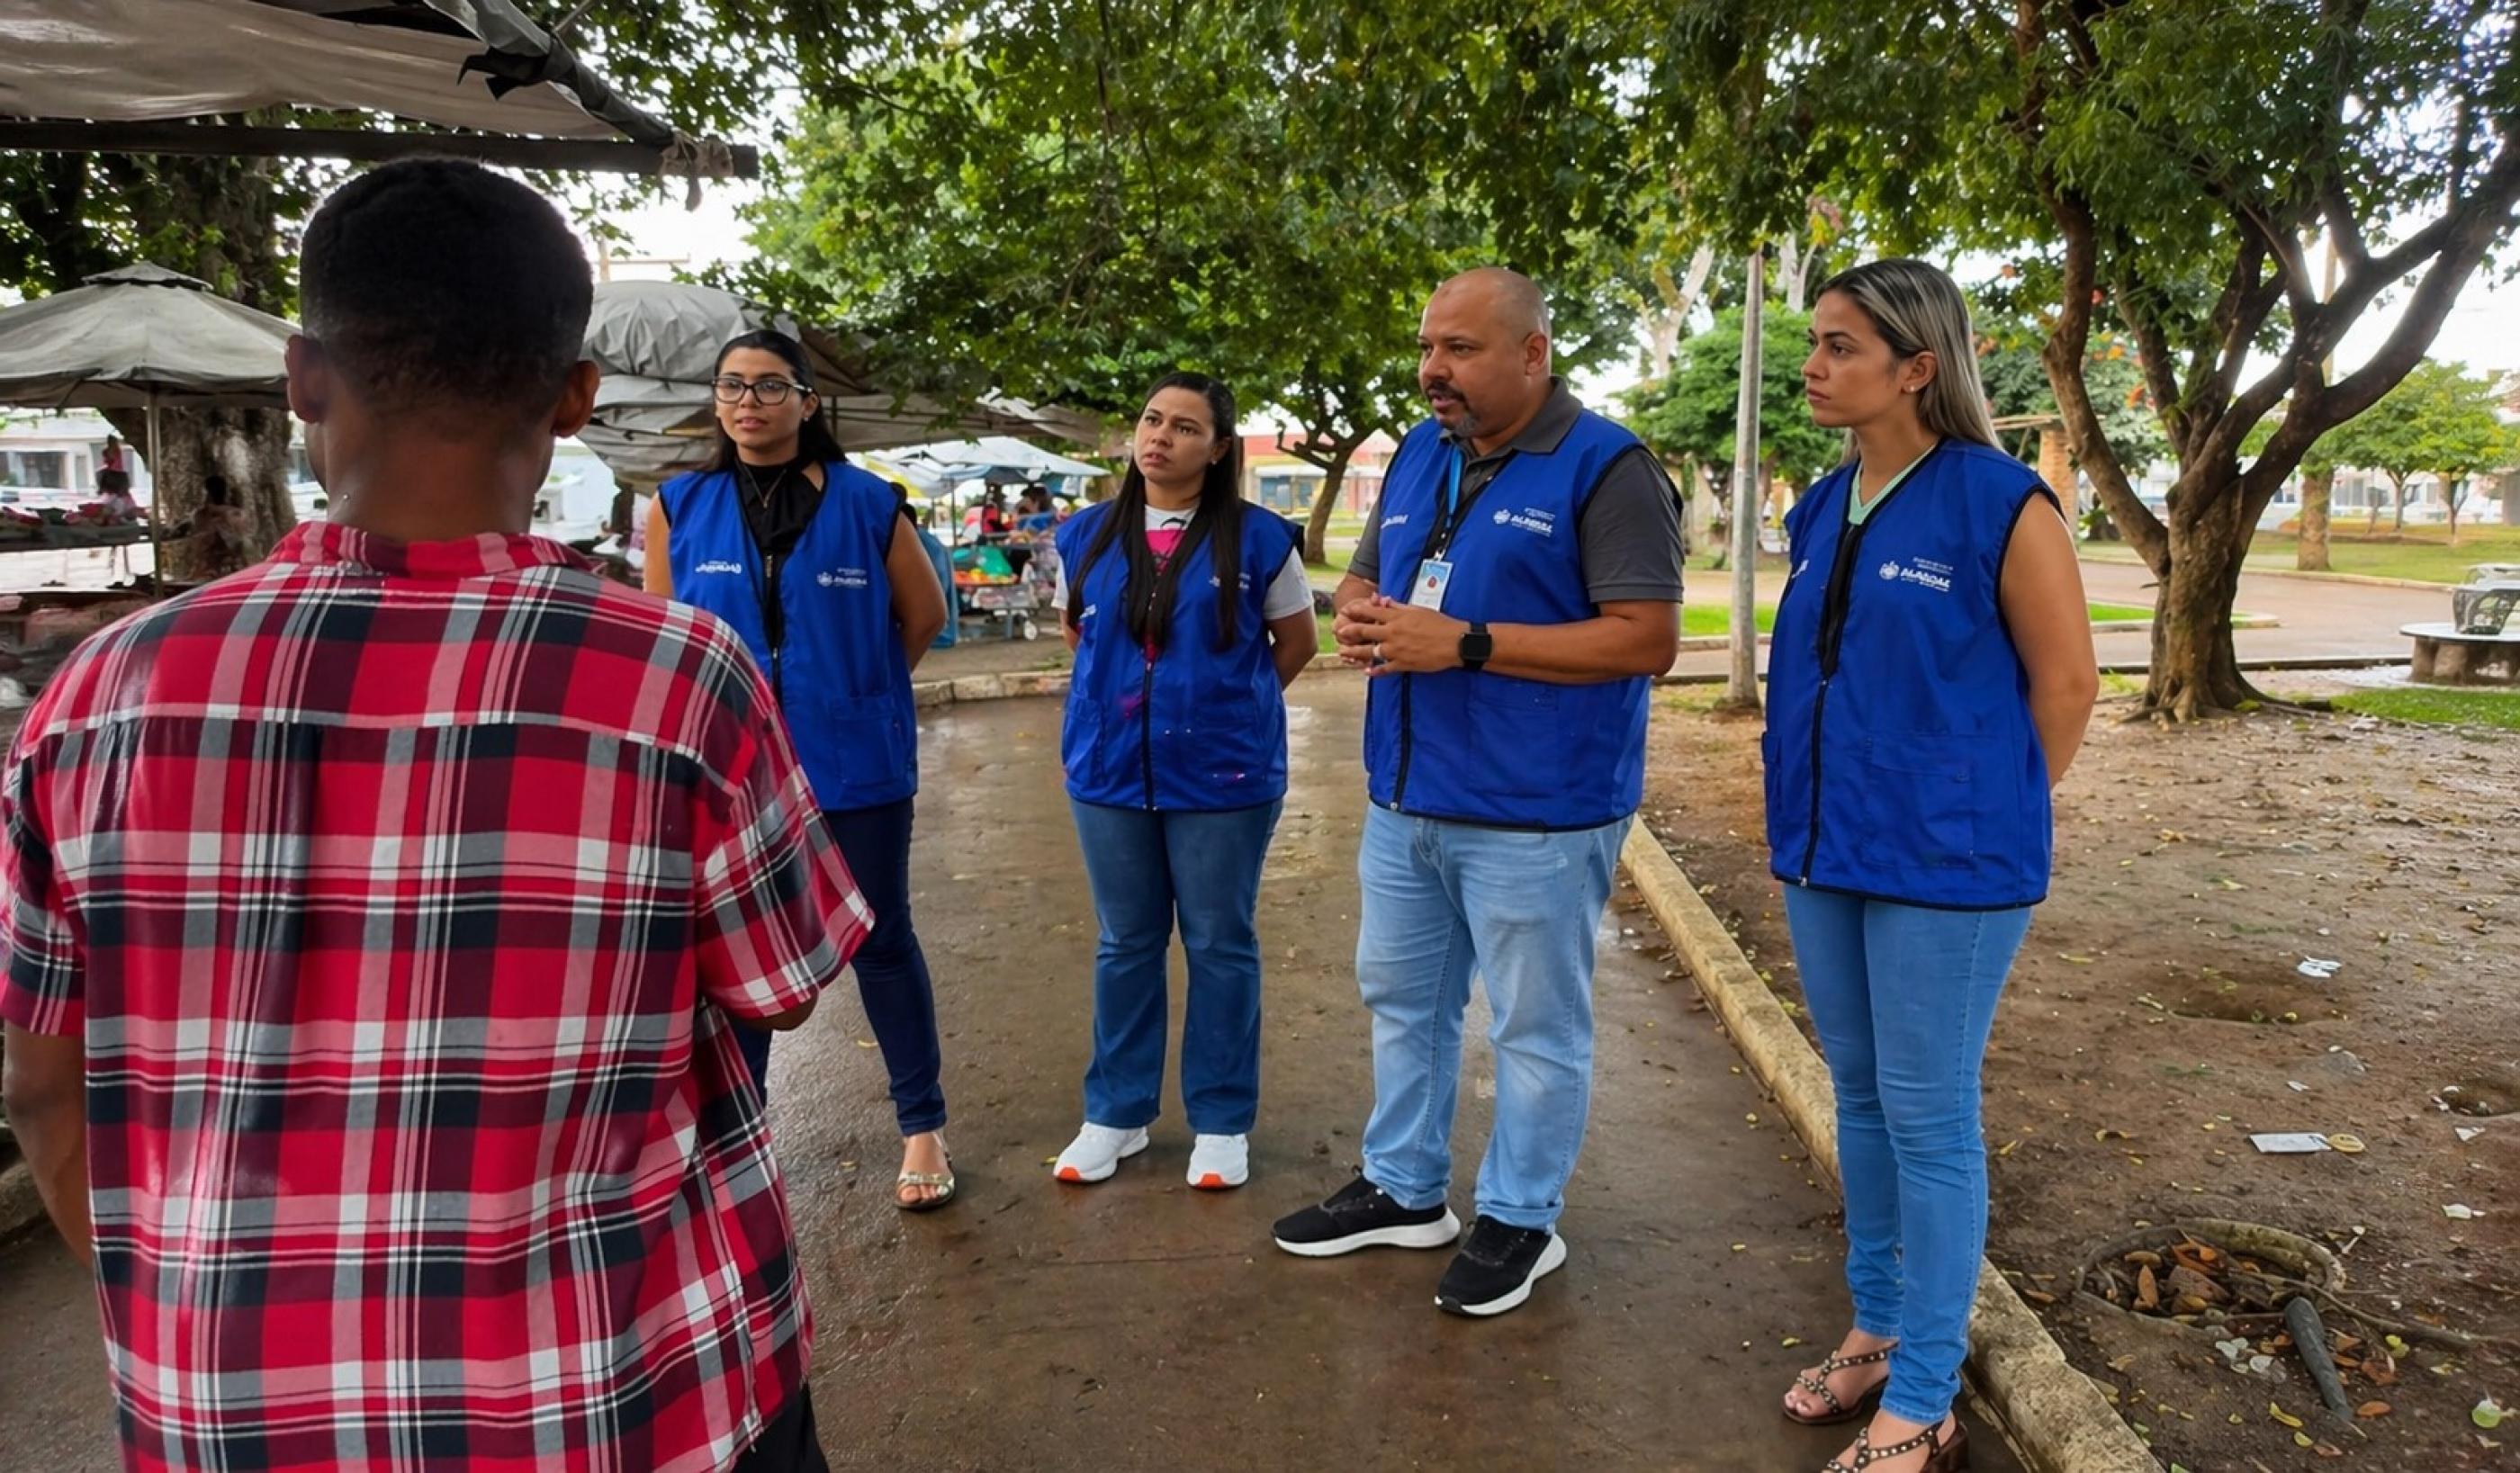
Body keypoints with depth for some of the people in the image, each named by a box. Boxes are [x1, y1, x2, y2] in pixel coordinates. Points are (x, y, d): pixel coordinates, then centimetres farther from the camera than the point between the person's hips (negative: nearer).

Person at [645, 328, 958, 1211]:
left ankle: (922, 1126, 21)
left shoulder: (868, 503, -4)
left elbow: (924, 612, 8)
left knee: (880, 941, 8)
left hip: (856, 765, -2)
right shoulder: (680, 507, 1)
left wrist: (857, 689, 9)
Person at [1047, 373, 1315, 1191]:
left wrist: (1226, 703, 8)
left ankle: (1222, 1122, 22)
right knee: (1125, 943, 13)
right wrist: (1124, 692, 11)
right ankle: (1115, 1113, 28)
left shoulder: (1258, 538, -6)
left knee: (1221, 945, 8)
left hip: (1222, 774, -3)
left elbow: (1297, 642, 6)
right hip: (1110, 770, 3)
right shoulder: (1086, 535, 3)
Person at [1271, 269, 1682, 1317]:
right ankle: (1402, 1189, 37)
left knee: (1534, 1027, 8)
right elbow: (1363, 574, 18)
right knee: (1400, 1000, 19)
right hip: (1405, 800, 8)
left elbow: (1646, 640, -20)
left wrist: (1465, 643, -24)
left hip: (1535, 814, -7)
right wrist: (1359, 617, -8)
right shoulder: (1419, 454, 10)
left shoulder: (1606, 469, -13)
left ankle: (1520, 1219, 27)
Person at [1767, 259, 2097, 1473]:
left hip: (1940, 866, -7)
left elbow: (2067, 680, -8)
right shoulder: (1823, 509, 7)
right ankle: (1878, 1330, 35)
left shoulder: (2000, 502, -13)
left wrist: (1994, 824, -1)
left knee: (1928, 1120, 3)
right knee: (1859, 1097, 17)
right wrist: (1801, 820, 14)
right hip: (1826, 854, 7)